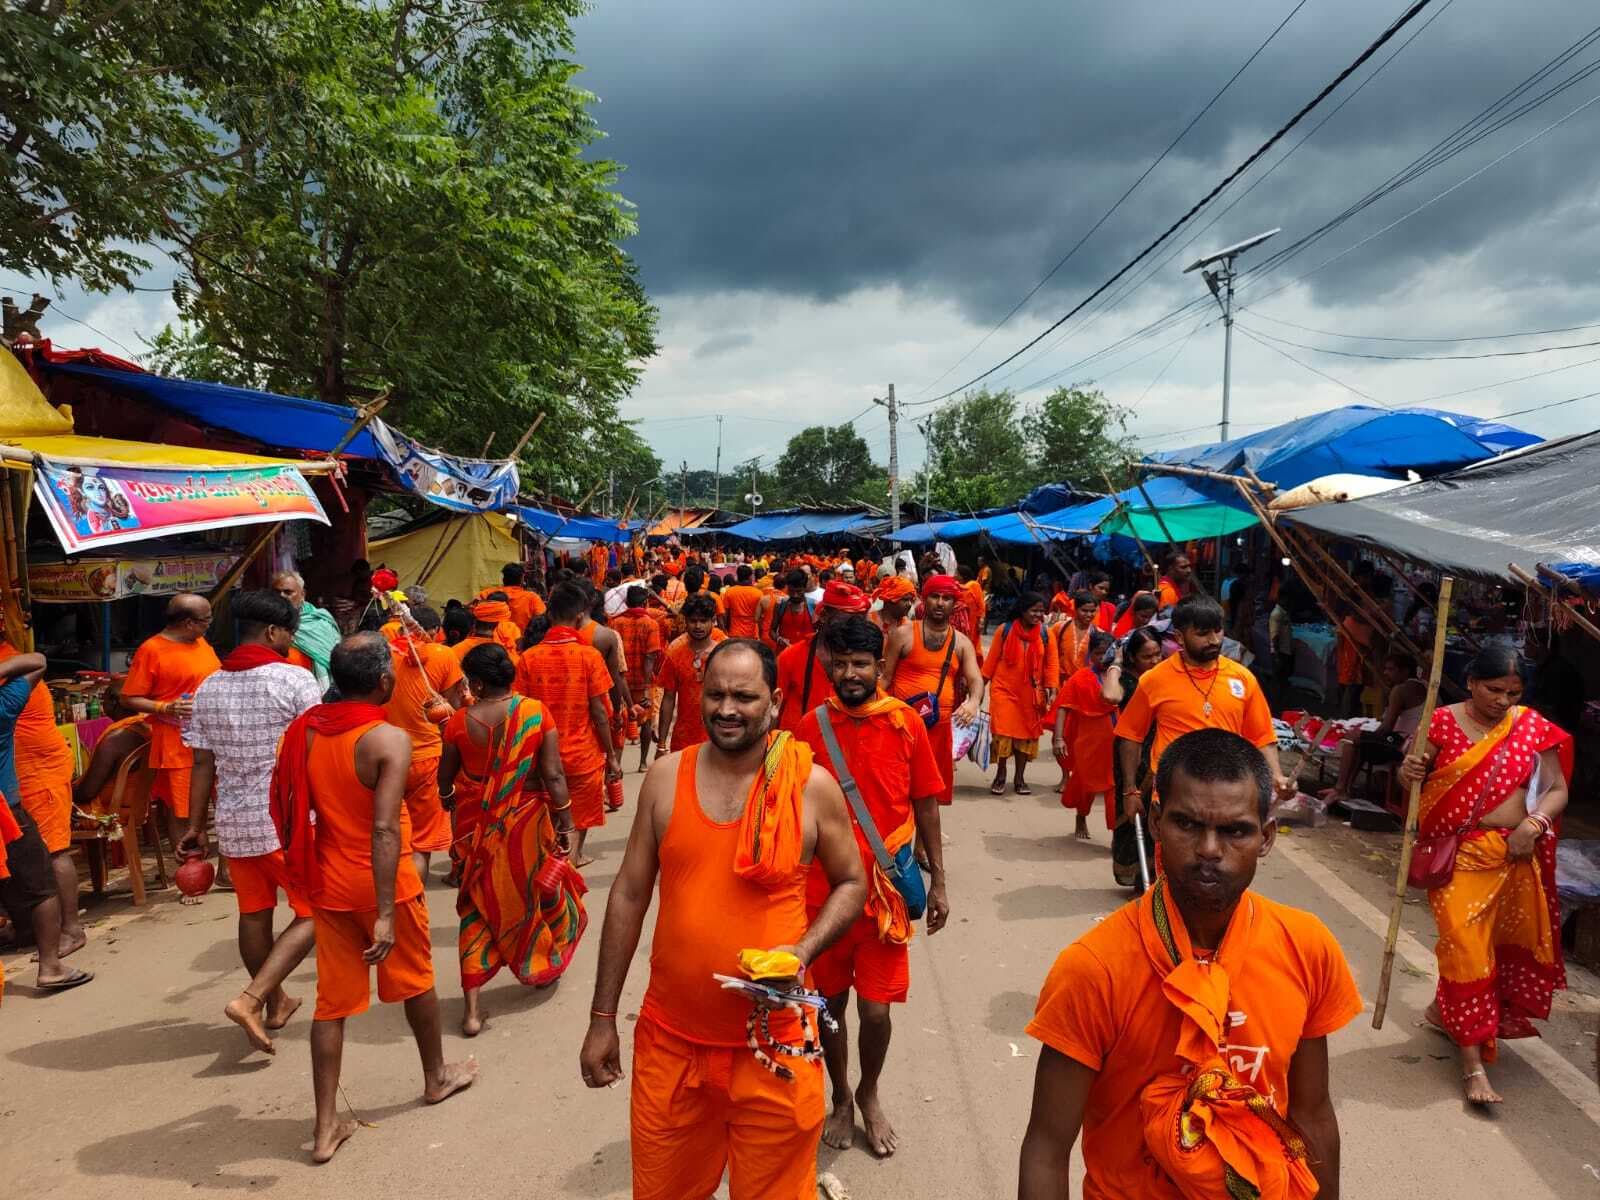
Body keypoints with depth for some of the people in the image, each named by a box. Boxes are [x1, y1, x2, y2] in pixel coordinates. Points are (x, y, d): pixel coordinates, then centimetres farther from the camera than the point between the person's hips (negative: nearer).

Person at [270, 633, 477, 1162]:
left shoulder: (305, 731, -2)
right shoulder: (390, 739, -21)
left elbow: (288, 810, 4)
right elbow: (385, 829, -28)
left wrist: (303, 870, 19)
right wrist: (386, 913, -27)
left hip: (327, 883, 5)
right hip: (383, 883, -4)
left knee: (332, 1000, 12)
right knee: (415, 980, 19)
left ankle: (326, 1127, 15)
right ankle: (437, 1076, 40)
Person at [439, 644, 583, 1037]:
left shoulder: (459, 721, -12)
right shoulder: (536, 712, -13)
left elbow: (445, 779, -1)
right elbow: (553, 775, -13)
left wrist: (450, 797, 22)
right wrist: (566, 823, -4)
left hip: (476, 827, 0)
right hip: (525, 822, 0)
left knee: (478, 903, 11)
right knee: (535, 890, 23)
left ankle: (472, 1007, 10)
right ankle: (542, 967, 43)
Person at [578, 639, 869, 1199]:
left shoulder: (812, 786, -9)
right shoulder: (665, 777, -4)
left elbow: (851, 884, 4)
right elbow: (629, 895, 3)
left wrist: (803, 950, -15)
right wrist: (602, 1017, 4)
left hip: (773, 1043, -2)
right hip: (670, 1038, 2)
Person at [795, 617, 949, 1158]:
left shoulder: (906, 723, -6)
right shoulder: (810, 727, -5)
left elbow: (925, 805, 2)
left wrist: (937, 882, 2)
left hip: (885, 889, -1)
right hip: (822, 890, 1)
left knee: (876, 1009, 3)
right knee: (830, 1002, 13)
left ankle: (869, 1093, 34)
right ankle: (841, 1097, 39)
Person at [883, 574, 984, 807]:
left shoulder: (961, 643, 6)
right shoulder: (903, 634, -2)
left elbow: (976, 679, -5)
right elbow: (885, 678, 1)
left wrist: (974, 701, -28)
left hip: (940, 725, 3)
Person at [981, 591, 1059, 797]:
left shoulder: (1046, 635, -1)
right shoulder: (1005, 630, -5)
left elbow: (1051, 664, 1)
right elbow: (992, 659, 2)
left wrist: (1052, 690, -7)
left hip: (1031, 693, 2)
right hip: (1004, 689, -2)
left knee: (1027, 733, 9)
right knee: (1003, 732, -3)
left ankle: (1020, 778, 22)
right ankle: (1000, 776, 15)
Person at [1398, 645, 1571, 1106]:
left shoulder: (1534, 728, 2)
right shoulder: (1443, 721, -5)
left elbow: (1556, 789, 4)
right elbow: (1413, 774, 0)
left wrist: (1535, 823, -15)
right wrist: (1408, 770, -23)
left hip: (1513, 855, 3)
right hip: (1455, 854, -3)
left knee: (1502, 943, 14)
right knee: (1465, 944, -7)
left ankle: (1445, 1008, 39)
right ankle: (1474, 1061, -1)